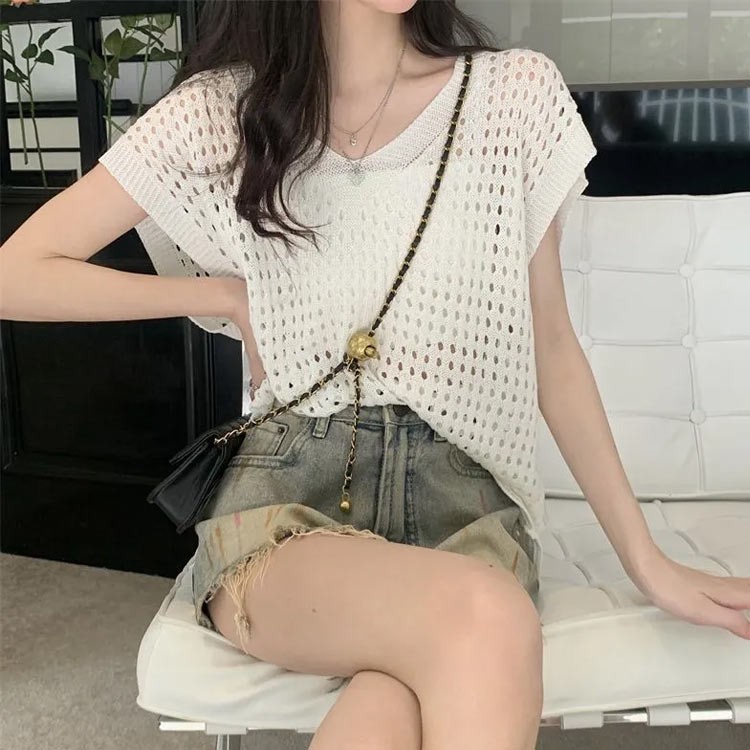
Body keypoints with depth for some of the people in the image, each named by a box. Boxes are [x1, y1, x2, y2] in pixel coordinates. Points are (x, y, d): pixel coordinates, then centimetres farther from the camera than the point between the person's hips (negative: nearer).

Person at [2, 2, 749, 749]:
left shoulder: (518, 93, 4)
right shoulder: (219, 111, 1)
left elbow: (549, 341, 9)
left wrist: (647, 561, 7)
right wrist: (226, 297, -1)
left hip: (464, 496, 1)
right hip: (286, 494, 0)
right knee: (487, 620, -33)